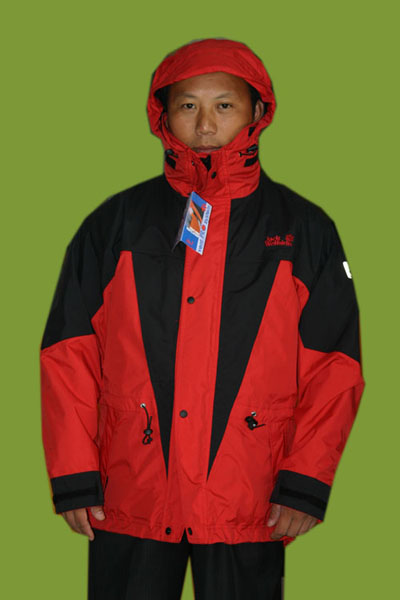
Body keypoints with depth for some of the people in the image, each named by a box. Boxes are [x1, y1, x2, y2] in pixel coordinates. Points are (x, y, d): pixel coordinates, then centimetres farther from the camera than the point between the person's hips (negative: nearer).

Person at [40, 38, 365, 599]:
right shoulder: (114, 225, 6)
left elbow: (334, 365, 2)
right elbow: (69, 353, 4)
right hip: (129, 506, 1)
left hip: (251, 511, 0)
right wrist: (73, 477, -2)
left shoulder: (304, 231, 5)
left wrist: (306, 483, -6)